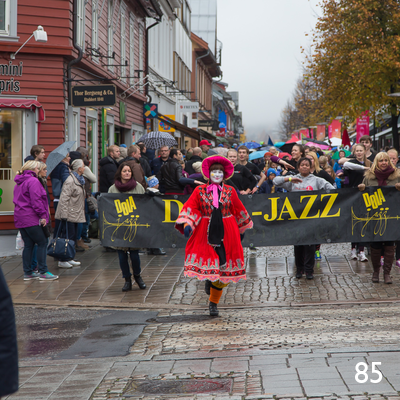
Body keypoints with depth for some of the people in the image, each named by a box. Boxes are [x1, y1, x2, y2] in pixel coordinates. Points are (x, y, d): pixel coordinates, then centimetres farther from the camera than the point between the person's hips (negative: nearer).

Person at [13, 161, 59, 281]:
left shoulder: (19, 183, 19)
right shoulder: (33, 181, -11)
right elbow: (36, 200, -19)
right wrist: (42, 215, -15)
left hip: (20, 218, 9)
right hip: (31, 219, -9)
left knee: (28, 245, 12)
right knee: (42, 243, -4)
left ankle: (27, 272, 12)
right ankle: (43, 272, -5)